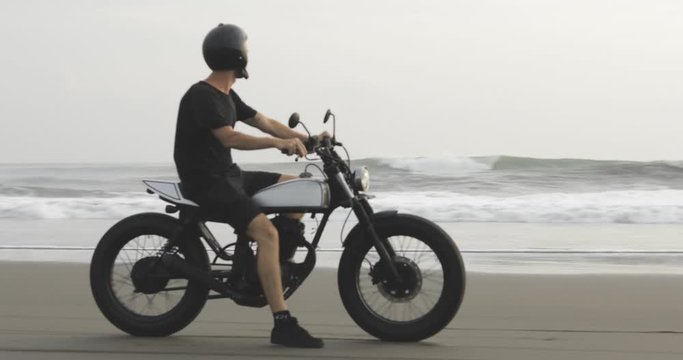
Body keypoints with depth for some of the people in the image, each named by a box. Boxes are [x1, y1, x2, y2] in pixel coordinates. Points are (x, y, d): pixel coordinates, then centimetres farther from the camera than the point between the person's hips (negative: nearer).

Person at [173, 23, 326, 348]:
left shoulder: (226, 96, 14)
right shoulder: (202, 96, -17)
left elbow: (264, 122, 16)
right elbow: (229, 138, -30)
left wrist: (308, 140, 7)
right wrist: (278, 143, -41)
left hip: (228, 175, 10)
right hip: (207, 183, -10)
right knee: (267, 232, -26)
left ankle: (282, 262, 7)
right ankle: (282, 325, -30)